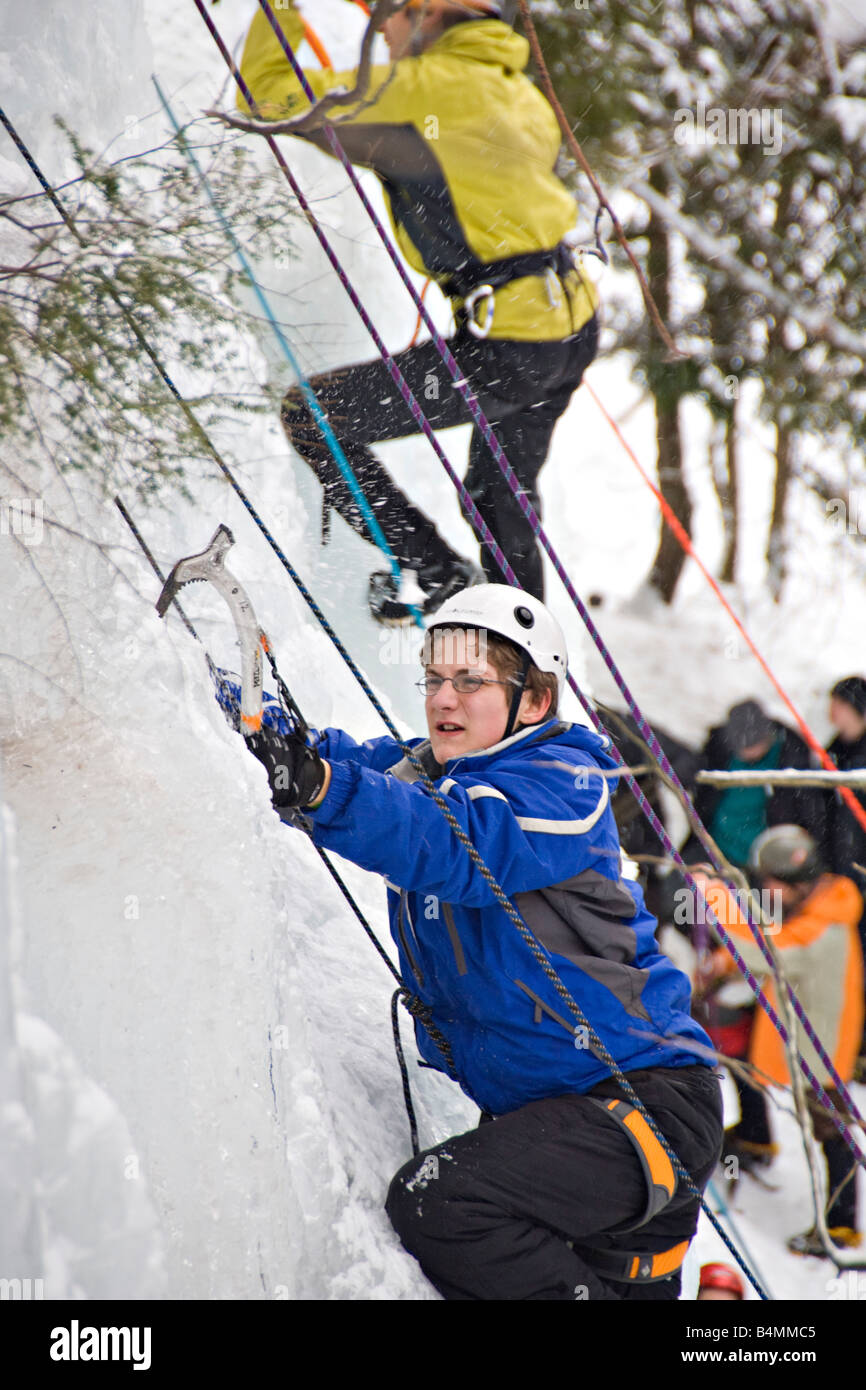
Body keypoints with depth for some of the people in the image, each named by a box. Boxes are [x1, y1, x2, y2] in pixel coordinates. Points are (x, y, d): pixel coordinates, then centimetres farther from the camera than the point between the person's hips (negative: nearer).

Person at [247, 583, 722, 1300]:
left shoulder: (558, 786, -13)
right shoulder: (425, 771, 13)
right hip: (532, 1105, 9)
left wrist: (320, 788, -46)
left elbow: (451, 845, -30)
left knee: (437, 1201, -24)